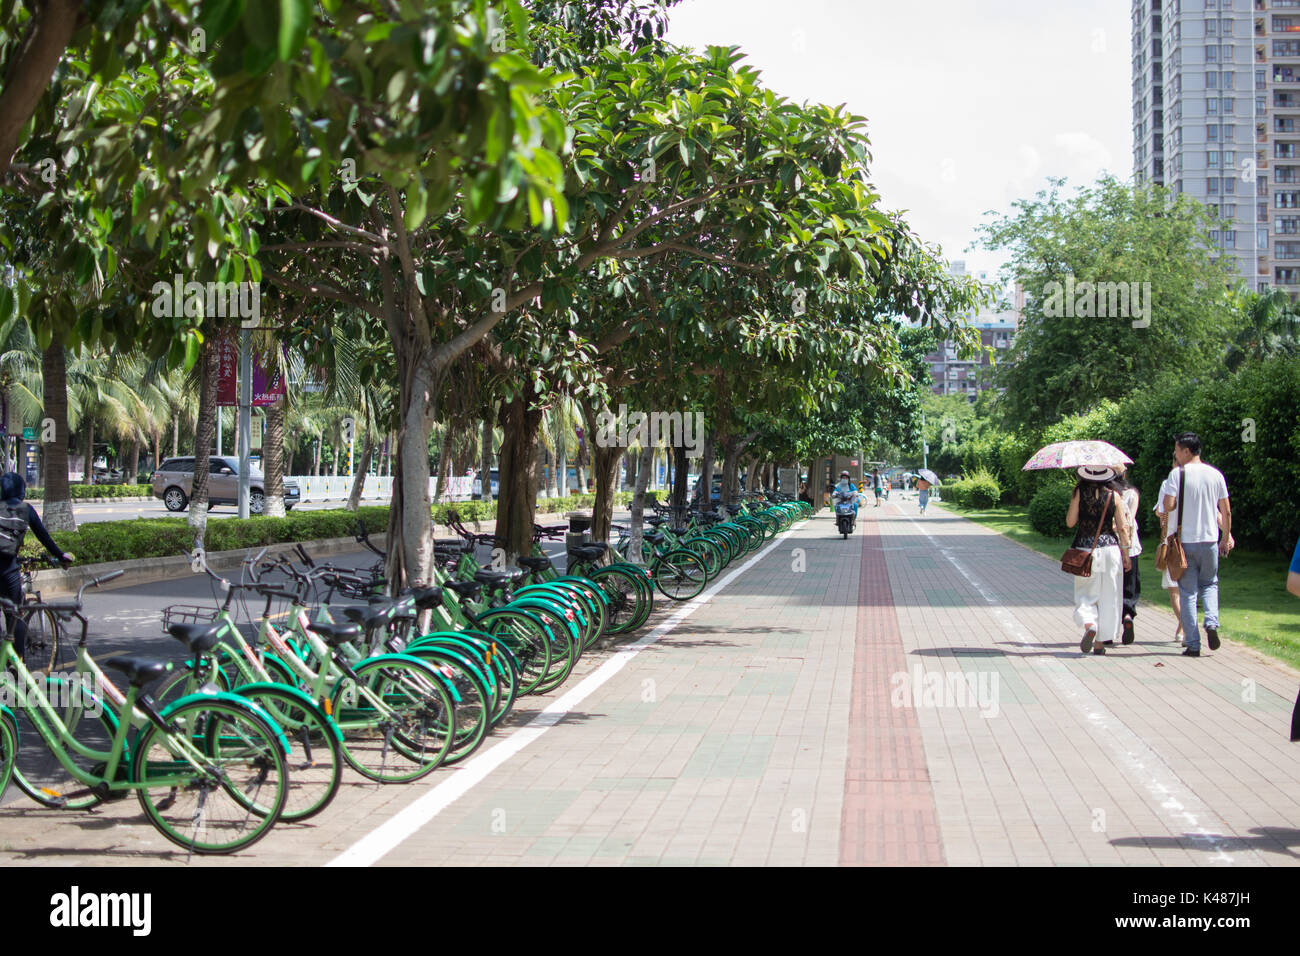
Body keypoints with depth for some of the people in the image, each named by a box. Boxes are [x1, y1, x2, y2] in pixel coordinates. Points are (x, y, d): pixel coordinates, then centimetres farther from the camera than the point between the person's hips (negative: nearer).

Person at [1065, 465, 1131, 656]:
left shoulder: (1079, 492, -4)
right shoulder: (1113, 495, -1)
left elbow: (1070, 522, -1)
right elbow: (1122, 528, 1)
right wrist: (1125, 554, 9)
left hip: (1084, 548, -1)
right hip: (1109, 547, 1)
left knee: (1085, 596, 7)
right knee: (1107, 595, 8)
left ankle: (1089, 625, -24)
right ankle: (1100, 642, 10)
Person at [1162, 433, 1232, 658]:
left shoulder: (1178, 474, -9)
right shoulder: (1215, 475, 2)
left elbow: (1168, 506, -17)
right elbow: (1226, 511, 5)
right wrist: (1226, 538, 16)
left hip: (1184, 540, -3)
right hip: (1210, 540, 3)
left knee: (1187, 592, 4)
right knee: (1209, 584, 21)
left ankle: (1193, 645, 2)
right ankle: (1211, 622, -5)